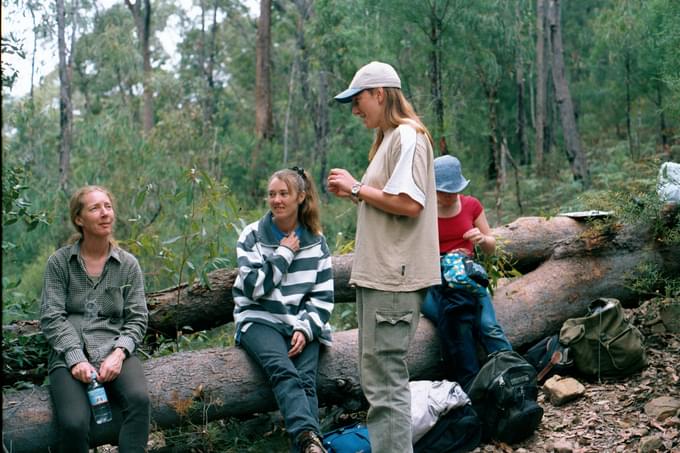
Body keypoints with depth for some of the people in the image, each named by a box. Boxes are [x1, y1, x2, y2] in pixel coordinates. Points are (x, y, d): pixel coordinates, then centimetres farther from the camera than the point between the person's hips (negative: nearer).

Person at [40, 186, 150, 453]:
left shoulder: (128, 264, 11)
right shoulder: (59, 262, 6)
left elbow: (137, 319, 6)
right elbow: (51, 318, -1)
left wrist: (119, 353, -13)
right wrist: (76, 359, -15)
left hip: (114, 353, 1)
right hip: (69, 355, -1)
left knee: (139, 399, -33)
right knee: (74, 423, -29)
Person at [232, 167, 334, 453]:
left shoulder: (315, 241, 12)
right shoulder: (252, 236, 7)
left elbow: (323, 296, 8)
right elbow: (254, 287, -5)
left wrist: (305, 328, -8)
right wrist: (284, 254, -4)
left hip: (303, 323, 3)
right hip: (260, 320, -2)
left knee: (305, 379, -25)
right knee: (283, 370, -32)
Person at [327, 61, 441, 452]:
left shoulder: (407, 136, -10)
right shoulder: (389, 139, 20)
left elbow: (409, 203, -20)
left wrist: (357, 188, -10)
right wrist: (354, 194, 10)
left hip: (394, 276, -11)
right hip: (379, 274, 11)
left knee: (386, 381, -10)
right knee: (380, 377, 15)